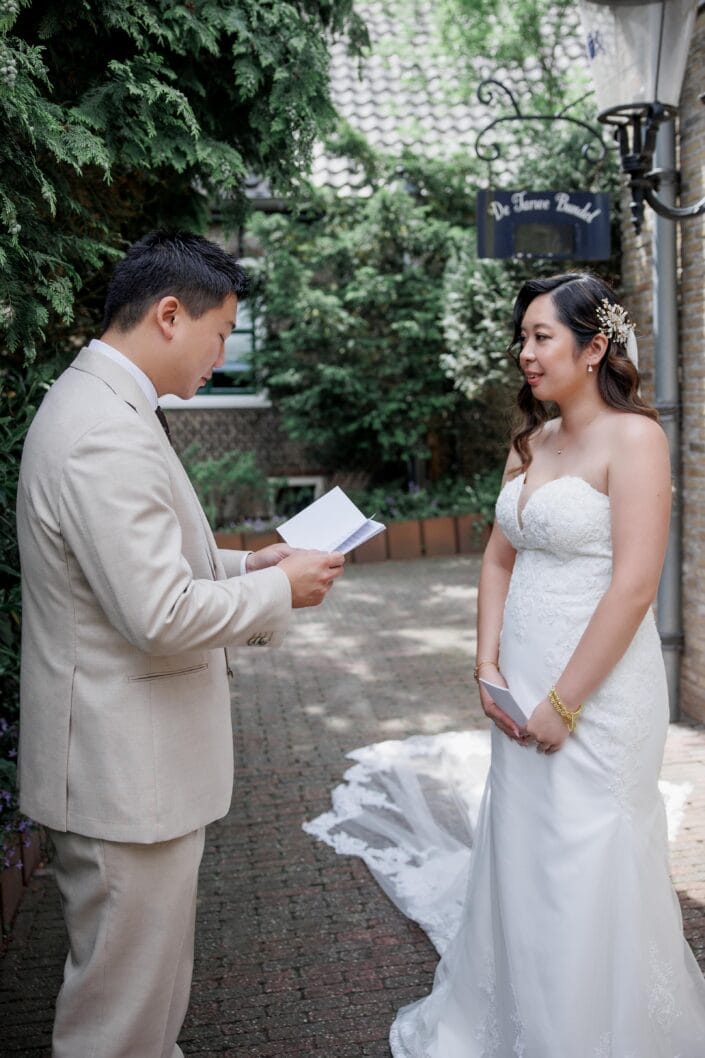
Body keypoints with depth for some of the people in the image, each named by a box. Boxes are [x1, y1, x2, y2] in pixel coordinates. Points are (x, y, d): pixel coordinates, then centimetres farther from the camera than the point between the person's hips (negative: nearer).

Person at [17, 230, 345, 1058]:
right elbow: (162, 616, -27)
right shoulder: (106, 434, -25)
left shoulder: (97, 405, 9)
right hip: (125, 769, -10)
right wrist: (280, 590, -13)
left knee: (152, 983, 26)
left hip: (126, 759, 10)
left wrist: (241, 565, 7)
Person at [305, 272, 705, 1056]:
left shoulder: (633, 438, -13)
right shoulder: (530, 442, 10)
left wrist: (565, 704, -16)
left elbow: (635, 585, -19)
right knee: (519, 860, 17)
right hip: (523, 686, 7)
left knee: (585, 873, 3)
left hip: (597, 689, -7)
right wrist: (489, 669, 0)